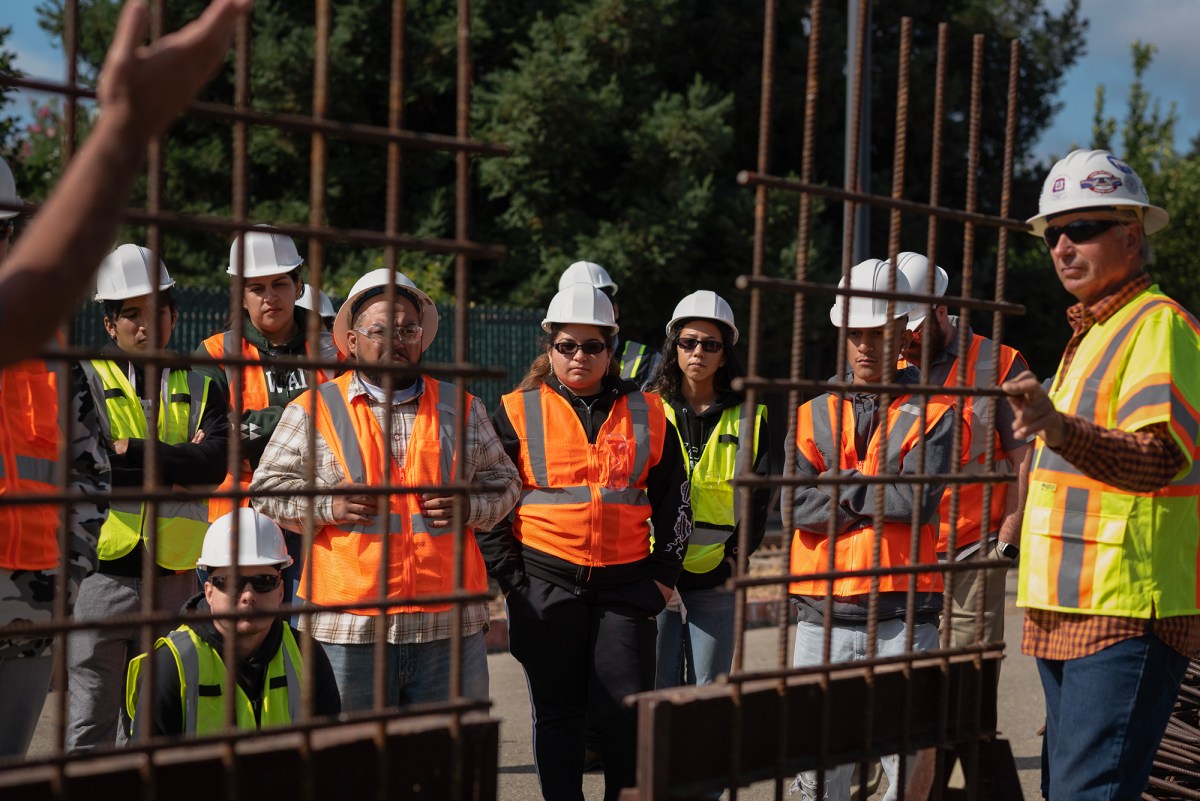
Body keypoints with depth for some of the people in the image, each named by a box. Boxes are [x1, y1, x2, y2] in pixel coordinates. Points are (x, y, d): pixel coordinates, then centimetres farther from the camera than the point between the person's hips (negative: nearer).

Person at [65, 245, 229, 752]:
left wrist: (130, 451, -12)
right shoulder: (86, 379, 3)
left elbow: (214, 463, -7)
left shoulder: (200, 388, 11)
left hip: (174, 575, 3)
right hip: (104, 570, -3)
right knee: (89, 727, 2)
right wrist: (175, 465, -10)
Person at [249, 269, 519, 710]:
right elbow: (267, 491, 5)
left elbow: (503, 483, 17)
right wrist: (327, 505, -11)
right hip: (348, 629, -2)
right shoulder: (313, 410, 5)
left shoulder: (462, 409, 12)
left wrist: (469, 507, -4)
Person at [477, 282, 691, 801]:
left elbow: (672, 500, 13)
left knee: (626, 712, 1)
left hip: (625, 583, 1)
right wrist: (510, 578, -3)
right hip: (545, 583, -1)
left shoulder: (646, 414, 7)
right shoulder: (518, 413, 1)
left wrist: (664, 575, 8)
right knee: (558, 713, 8)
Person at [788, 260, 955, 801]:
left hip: (903, 618, -2)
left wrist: (839, 484, -6)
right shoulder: (813, 416, 11)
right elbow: (796, 506, -3)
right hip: (823, 616, 2)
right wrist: (878, 495, -8)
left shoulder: (932, 413, 4)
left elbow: (919, 498, -12)